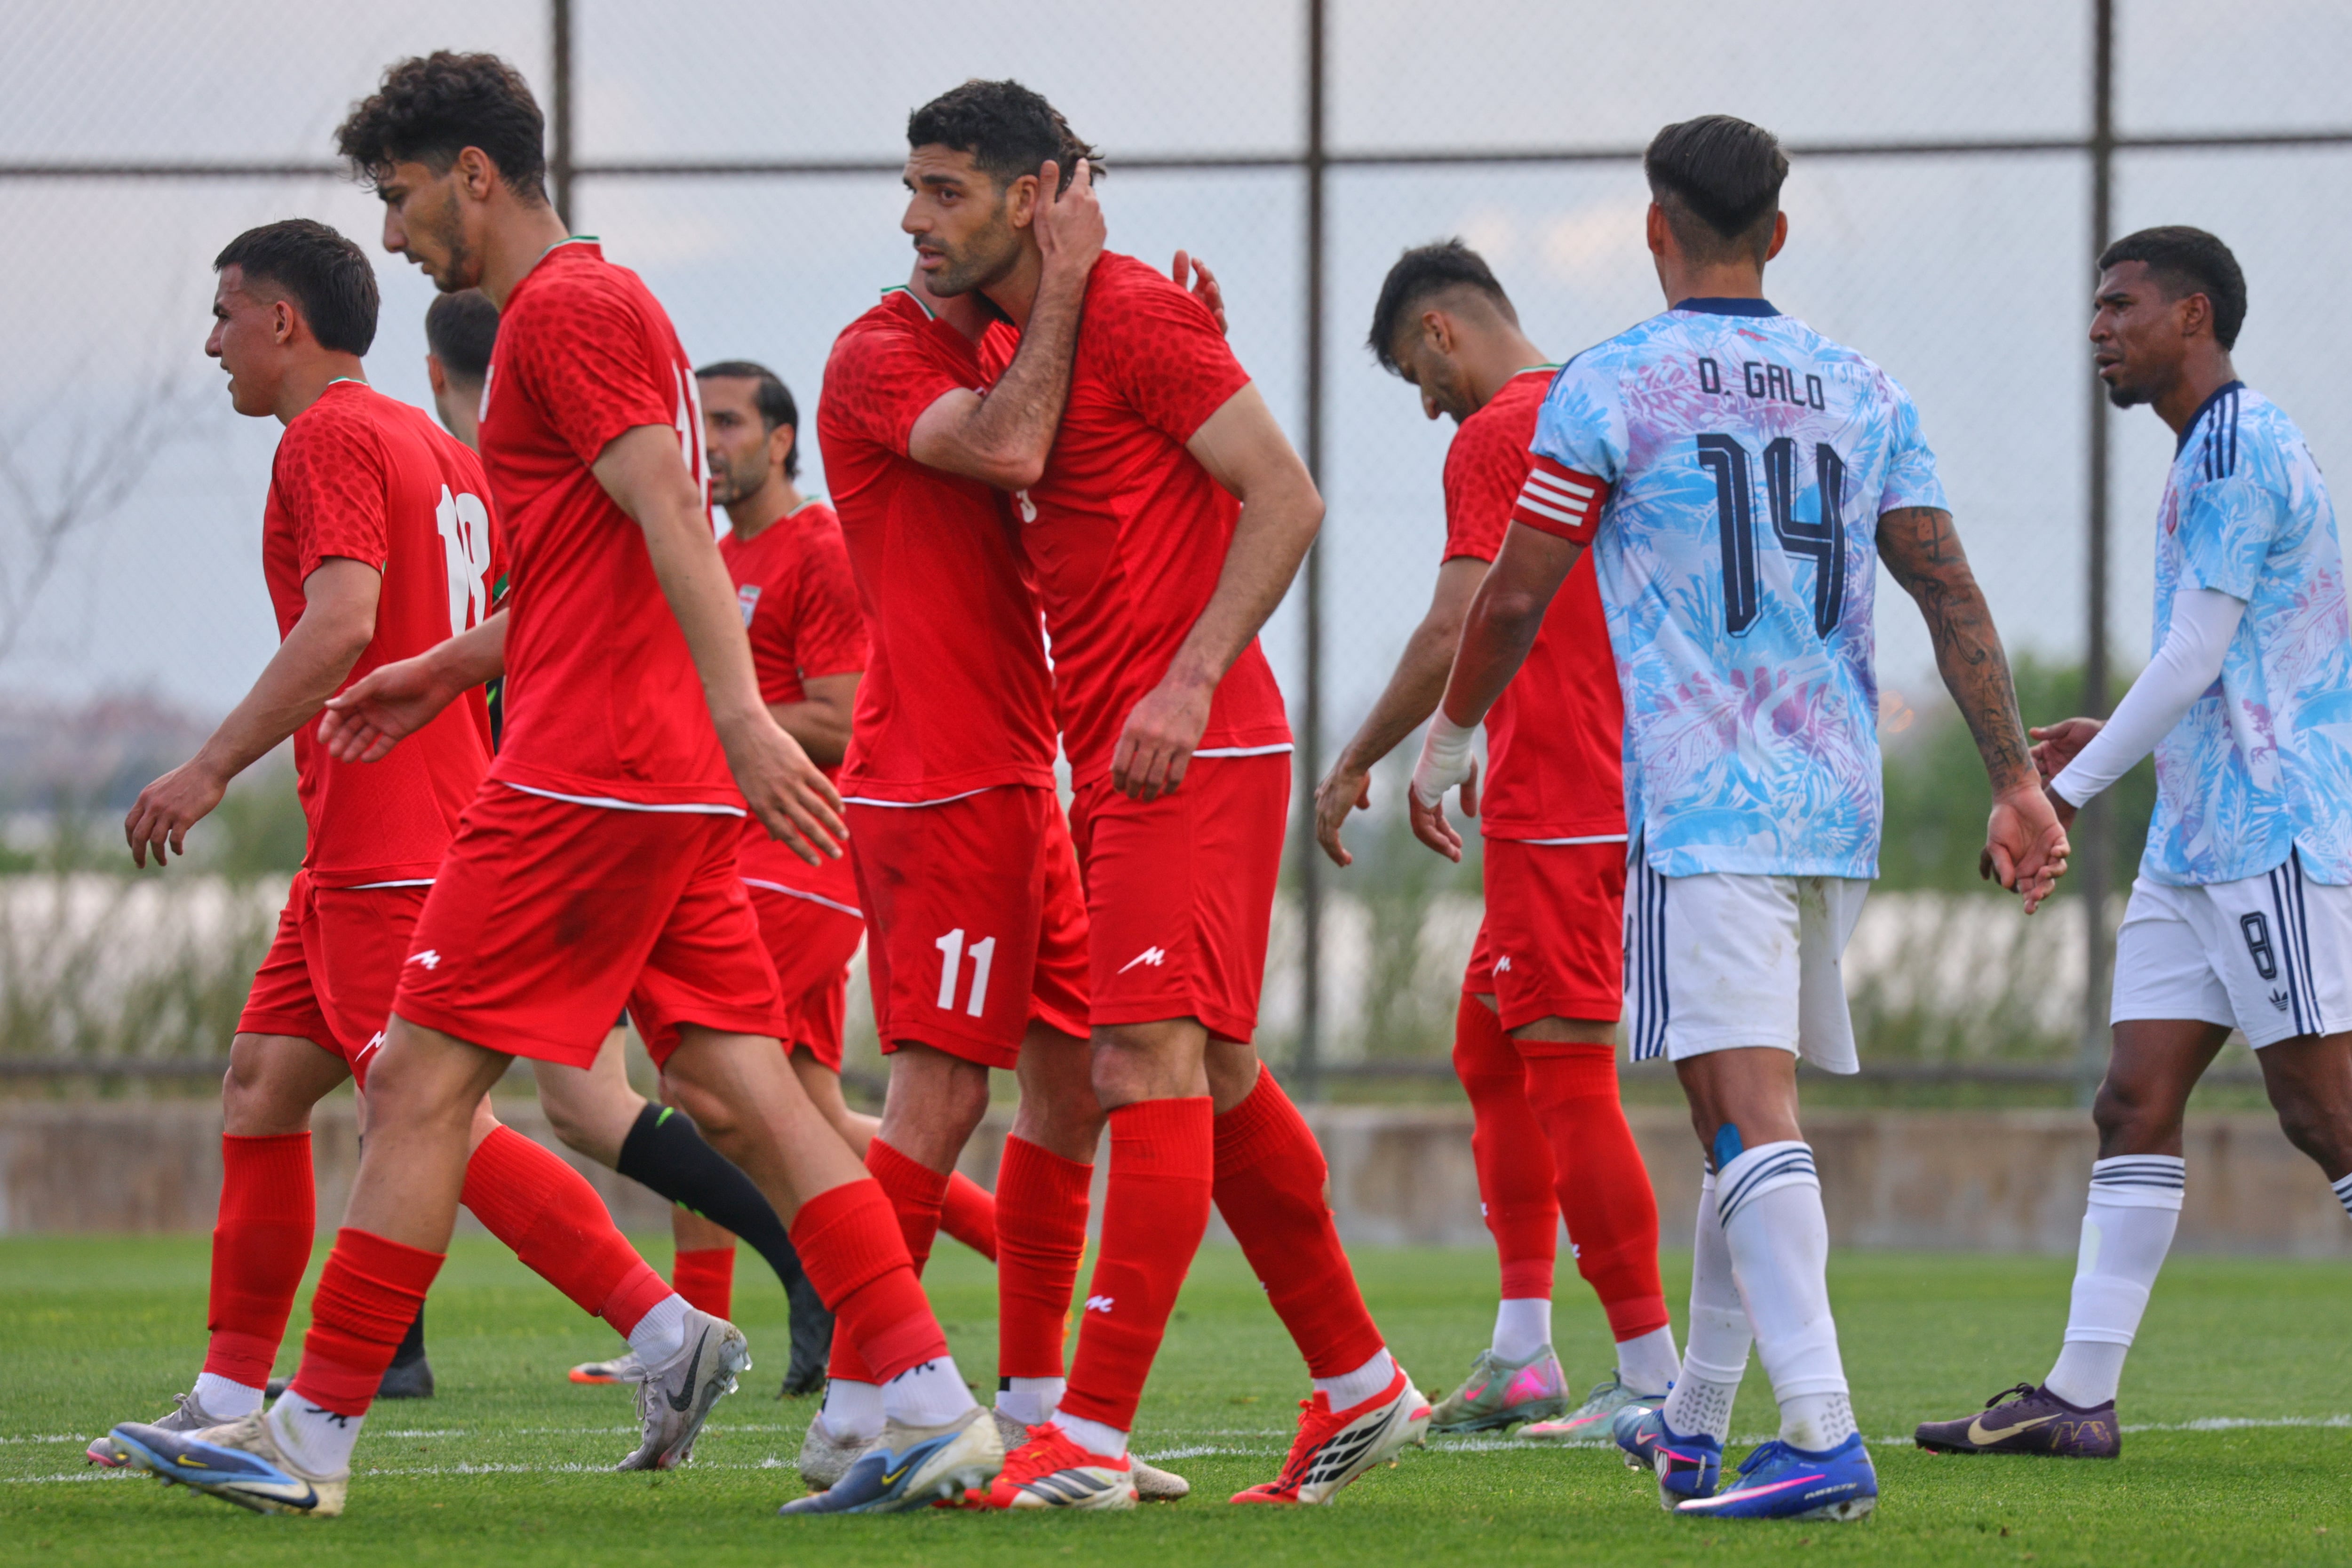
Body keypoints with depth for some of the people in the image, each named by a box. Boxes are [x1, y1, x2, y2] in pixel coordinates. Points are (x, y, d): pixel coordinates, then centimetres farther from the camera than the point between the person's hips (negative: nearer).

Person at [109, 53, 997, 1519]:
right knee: (740, 1096, 3)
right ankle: (935, 1410, -5)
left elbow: (670, 514, -21)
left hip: (587, 783, -10)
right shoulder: (594, 301, 22)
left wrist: (741, 711, -31)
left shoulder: (565, 310, -9)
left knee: (423, 1078, -4)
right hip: (677, 791, 10)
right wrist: (451, 669, 35)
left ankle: (314, 1434, -1)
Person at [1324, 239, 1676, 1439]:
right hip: (1617, 791, 10)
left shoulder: (1494, 440, -10)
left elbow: (1457, 632, -17)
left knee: (1569, 1080, -8)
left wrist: (1356, 764, -6)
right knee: (1492, 1057, 15)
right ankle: (1522, 1359, 12)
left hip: (1553, 809, -10)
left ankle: (1653, 1375, -10)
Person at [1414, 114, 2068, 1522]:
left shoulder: (1612, 388, -3)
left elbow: (1516, 597, -1)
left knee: (1750, 1112, -14)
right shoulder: (1865, 394, 11)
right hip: (1838, 804, 6)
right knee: (1741, 1107, 17)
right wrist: (2018, 784, 7)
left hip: (1704, 808, -6)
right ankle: (1696, 1428, 26)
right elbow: (1953, 598, 6)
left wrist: (1450, 738, 15)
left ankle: (1826, 1439, -26)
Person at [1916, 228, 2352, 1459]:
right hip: (2199, 842, 10)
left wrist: (2069, 792, -12)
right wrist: (2103, 743, 17)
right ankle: (2080, 1395, 1)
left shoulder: (2238, 449, -12)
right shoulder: (2212, 455, 20)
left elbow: (2196, 658, -16)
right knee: (2135, 1108, 3)